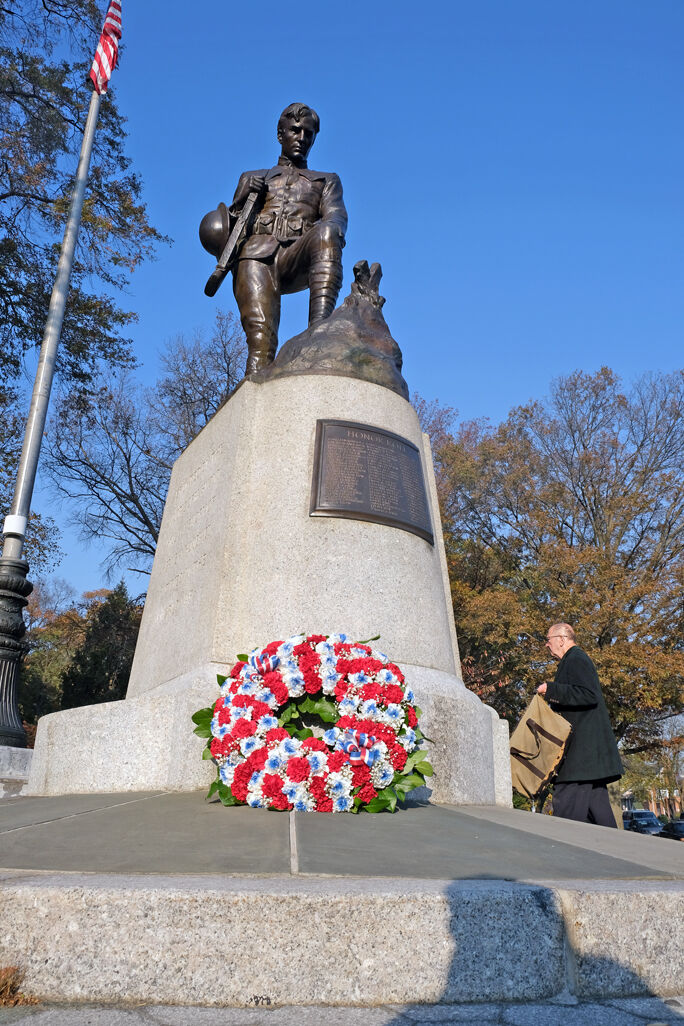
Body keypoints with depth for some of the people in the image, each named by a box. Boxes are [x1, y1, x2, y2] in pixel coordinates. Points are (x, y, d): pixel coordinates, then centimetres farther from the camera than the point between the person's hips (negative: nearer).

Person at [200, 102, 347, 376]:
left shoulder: (326, 180, 32)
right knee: (260, 340, -26)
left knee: (326, 232, -36)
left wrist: (331, 227, -16)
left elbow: (337, 214, 10)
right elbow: (230, 226, 25)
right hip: (256, 254, 0)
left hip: (297, 259, 0)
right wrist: (242, 198, 3)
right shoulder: (252, 178, 34)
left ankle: (319, 330, -50)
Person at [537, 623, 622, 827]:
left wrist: (551, 690, -21)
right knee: (596, 801, 10)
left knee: (566, 803, -12)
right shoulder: (575, 660, 22)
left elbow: (589, 695, -22)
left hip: (583, 747, -11)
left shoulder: (576, 660, -9)